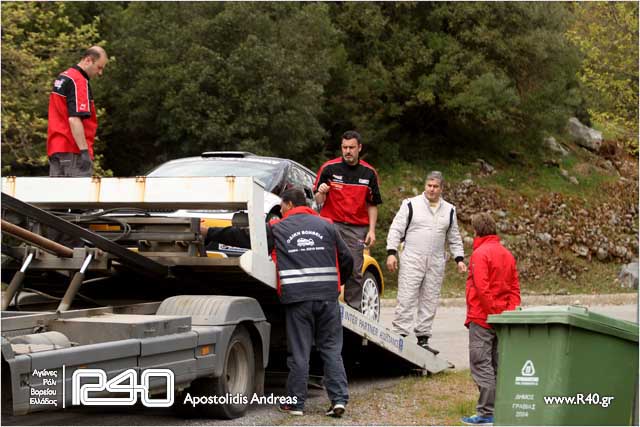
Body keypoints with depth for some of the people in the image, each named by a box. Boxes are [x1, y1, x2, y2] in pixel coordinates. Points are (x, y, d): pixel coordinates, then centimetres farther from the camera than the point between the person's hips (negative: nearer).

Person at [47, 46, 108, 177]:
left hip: (55, 148, 10)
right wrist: (84, 151, -24)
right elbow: (74, 119, -23)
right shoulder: (79, 82, -14)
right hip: (74, 151, -10)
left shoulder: (62, 78, 17)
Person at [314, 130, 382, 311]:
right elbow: (319, 200, 5)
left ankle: (354, 309, 9)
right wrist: (321, 193, -19)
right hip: (332, 223, -2)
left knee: (355, 272, 2)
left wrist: (371, 230, 3)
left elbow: (372, 205, 12)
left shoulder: (369, 173, 8)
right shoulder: (329, 168, 2)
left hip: (357, 228, 2)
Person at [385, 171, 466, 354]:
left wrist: (459, 259, 11)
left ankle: (423, 338, 12)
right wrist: (391, 252, -9)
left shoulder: (449, 210, 14)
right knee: (407, 299, -9)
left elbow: (454, 238, 21)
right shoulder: (411, 205, 1)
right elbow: (396, 229, 0)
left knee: (430, 301, 6)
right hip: (412, 261, -4)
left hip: (436, 263, 4)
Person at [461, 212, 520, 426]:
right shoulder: (507, 254, 13)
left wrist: (494, 312, -14)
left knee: (481, 365, -6)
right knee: (499, 366, 13)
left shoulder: (480, 254, -12)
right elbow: (515, 288, 11)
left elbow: (482, 288, -20)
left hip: (482, 319, -8)